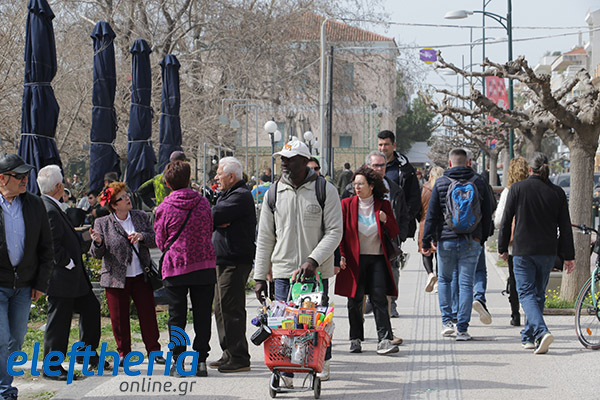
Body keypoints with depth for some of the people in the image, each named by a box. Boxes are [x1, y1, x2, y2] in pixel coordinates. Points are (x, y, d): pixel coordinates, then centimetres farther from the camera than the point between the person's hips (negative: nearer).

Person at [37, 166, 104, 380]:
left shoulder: (52, 207, 11)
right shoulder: (47, 210, -22)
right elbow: (52, 246, -24)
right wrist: (68, 264, -16)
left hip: (73, 275, 11)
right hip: (61, 277, -11)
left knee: (90, 307, 19)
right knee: (59, 321, -1)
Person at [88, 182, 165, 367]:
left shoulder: (141, 217, 5)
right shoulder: (102, 223, -3)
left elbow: (155, 240, 4)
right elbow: (97, 254, -3)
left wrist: (142, 236, -16)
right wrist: (97, 242, -26)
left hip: (141, 276, 2)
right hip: (116, 278, -2)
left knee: (148, 314, 4)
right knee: (119, 318, 4)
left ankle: (154, 351, 18)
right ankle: (123, 353, 20)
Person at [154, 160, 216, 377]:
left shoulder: (164, 208, -8)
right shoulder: (203, 202, 0)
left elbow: (160, 241, 1)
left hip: (175, 267, -2)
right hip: (204, 265, 2)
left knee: (177, 316, 5)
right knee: (202, 315, 6)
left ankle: (178, 360, 4)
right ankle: (201, 360, 7)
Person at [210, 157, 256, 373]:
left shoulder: (240, 196, -14)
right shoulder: (228, 194, 20)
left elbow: (212, 217, -22)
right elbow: (212, 220, 11)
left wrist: (215, 221, -1)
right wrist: (218, 222, -10)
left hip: (234, 262, -11)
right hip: (224, 260, 11)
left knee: (231, 309, -9)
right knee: (222, 308, 15)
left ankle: (239, 358, -6)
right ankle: (229, 354, 23)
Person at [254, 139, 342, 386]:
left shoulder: (325, 190, -2)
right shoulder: (274, 193, 7)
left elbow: (334, 232, -6)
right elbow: (265, 238, 10)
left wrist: (314, 260, -19)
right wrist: (260, 277, 6)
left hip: (316, 272, -2)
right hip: (283, 270, 2)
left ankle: (322, 363, 30)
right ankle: (285, 372, 0)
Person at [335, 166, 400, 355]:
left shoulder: (383, 205, 6)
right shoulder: (347, 204, 3)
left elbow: (394, 234, 8)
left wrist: (386, 220, -11)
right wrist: (340, 255, -6)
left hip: (377, 259, 0)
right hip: (354, 260, 0)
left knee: (379, 299, -6)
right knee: (355, 301, 4)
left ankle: (384, 341, -7)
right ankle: (355, 340, 15)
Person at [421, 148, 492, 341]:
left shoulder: (441, 183, -2)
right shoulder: (478, 182, 3)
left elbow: (432, 214, -3)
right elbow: (487, 214, 8)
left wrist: (426, 241, 0)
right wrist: (483, 237, 19)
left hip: (447, 240, -1)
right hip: (471, 241, 1)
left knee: (444, 279, 17)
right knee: (466, 283, 3)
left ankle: (447, 321, 9)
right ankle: (462, 329, 0)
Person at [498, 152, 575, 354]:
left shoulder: (517, 188, -4)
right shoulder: (557, 193, 2)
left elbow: (506, 221, -2)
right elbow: (565, 227, 3)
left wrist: (502, 248, 8)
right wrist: (569, 256, 8)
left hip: (523, 250, -3)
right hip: (547, 252, 3)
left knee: (526, 293, -4)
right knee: (538, 293, 15)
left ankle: (541, 332, -25)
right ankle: (528, 337, 22)